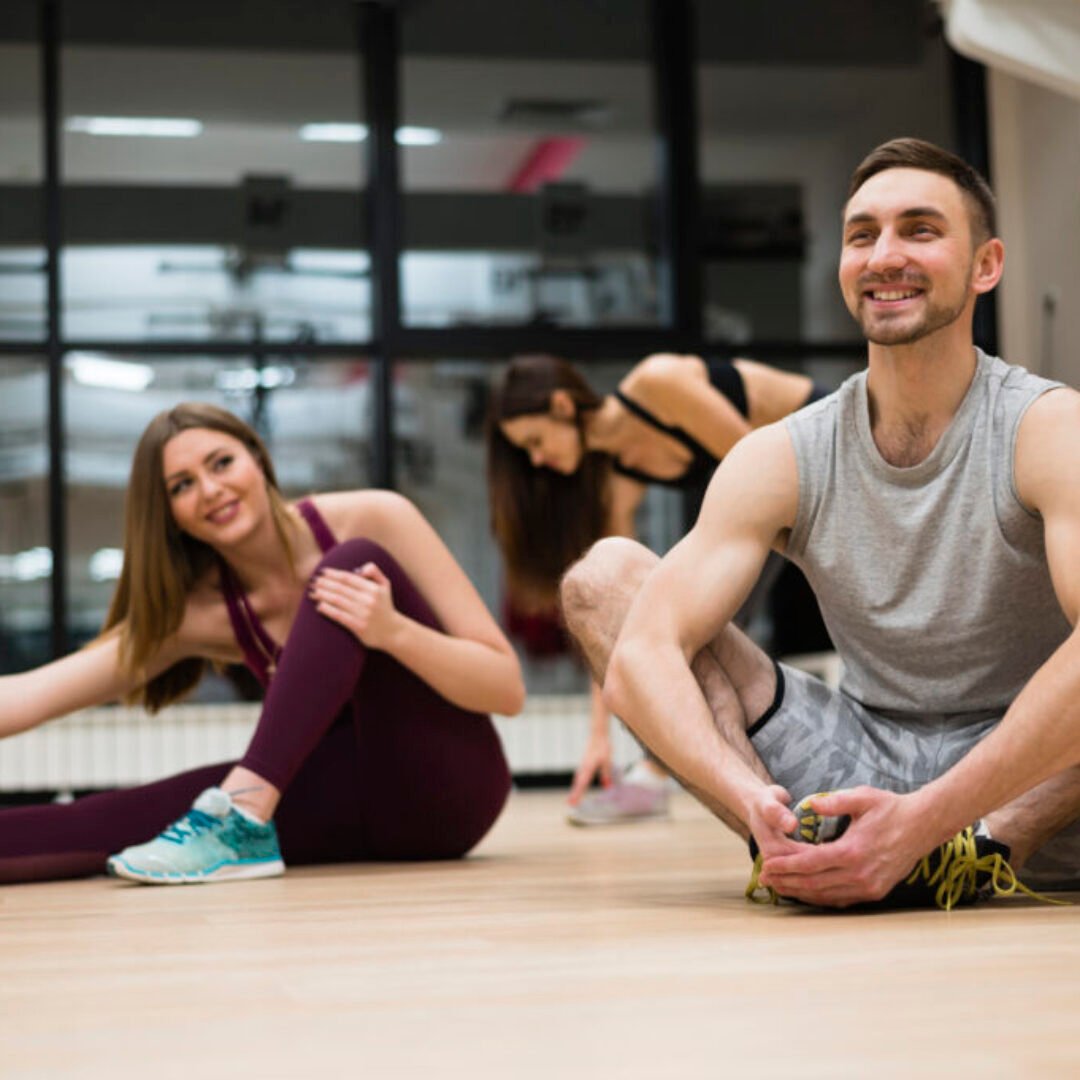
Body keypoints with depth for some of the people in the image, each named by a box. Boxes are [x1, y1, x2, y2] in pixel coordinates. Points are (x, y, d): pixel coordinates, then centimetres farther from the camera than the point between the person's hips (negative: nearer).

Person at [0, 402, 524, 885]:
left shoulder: (373, 520, -11)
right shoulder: (198, 612, -1)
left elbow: (507, 690, -12)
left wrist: (392, 630, -30)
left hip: (449, 792, -3)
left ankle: (242, 819, -36)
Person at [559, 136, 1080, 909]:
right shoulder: (783, 461, -3)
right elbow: (641, 657, -15)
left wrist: (924, 819, -42)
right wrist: (752, 800, -35)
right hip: (866, 763, 4)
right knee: (603, 575, -7)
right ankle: (792, 849, -26)